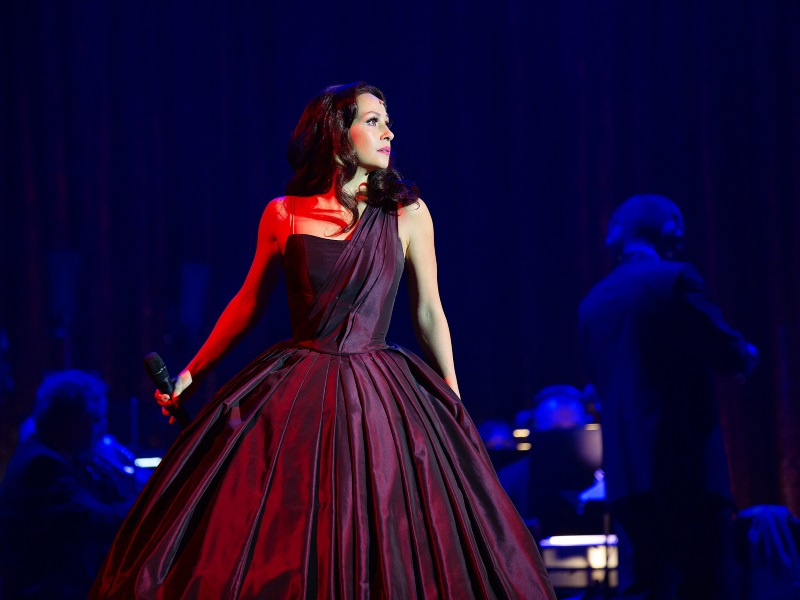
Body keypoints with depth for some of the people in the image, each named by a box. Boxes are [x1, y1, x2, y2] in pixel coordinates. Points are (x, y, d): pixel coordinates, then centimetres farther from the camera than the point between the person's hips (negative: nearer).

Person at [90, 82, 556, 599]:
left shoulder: (407, 214, 3)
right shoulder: (283, 216, 3)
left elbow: (429, 313, 8)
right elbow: (249, 304, 13)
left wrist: (455, 406, 9)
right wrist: (192, 373, 12)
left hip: (378, 397, 0)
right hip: (295, 397, 0)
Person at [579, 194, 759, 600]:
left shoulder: (593, 301, 14)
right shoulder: (675, 278, -5)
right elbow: (727, 353, -8)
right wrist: (746, 354, 16)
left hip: (623, 471, 6)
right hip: (685, 465, -6)